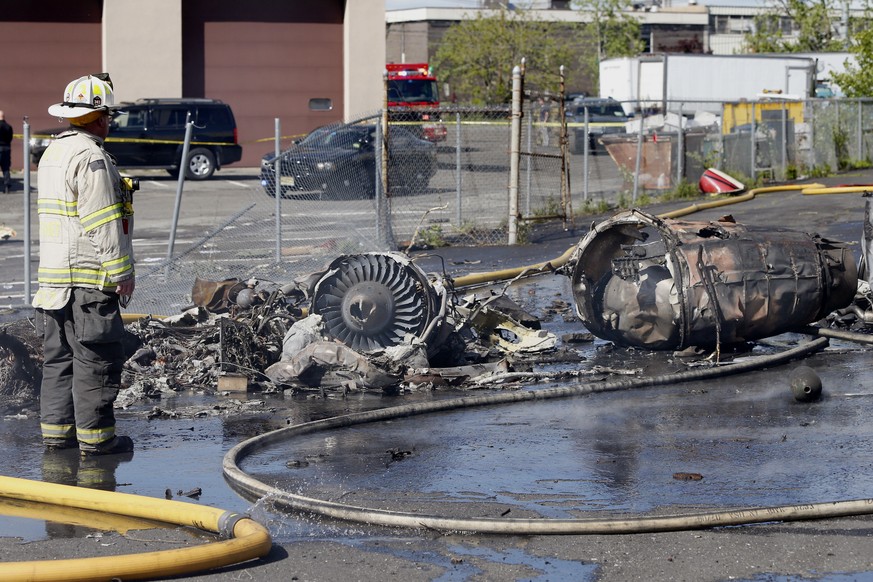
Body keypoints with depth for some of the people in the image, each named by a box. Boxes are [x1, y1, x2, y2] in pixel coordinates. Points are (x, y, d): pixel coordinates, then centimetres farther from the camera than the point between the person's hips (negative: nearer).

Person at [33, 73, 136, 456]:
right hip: (89, 279, -9)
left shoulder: (52, 153, 16)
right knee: (95, 359, -4)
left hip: (53, 277, 9)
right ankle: (95, 436, -1)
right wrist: (122, 272, -14)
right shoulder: (91, 158, -15)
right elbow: (104, 224, -18)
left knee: (58, 357, 12)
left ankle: (55, 432, 15)